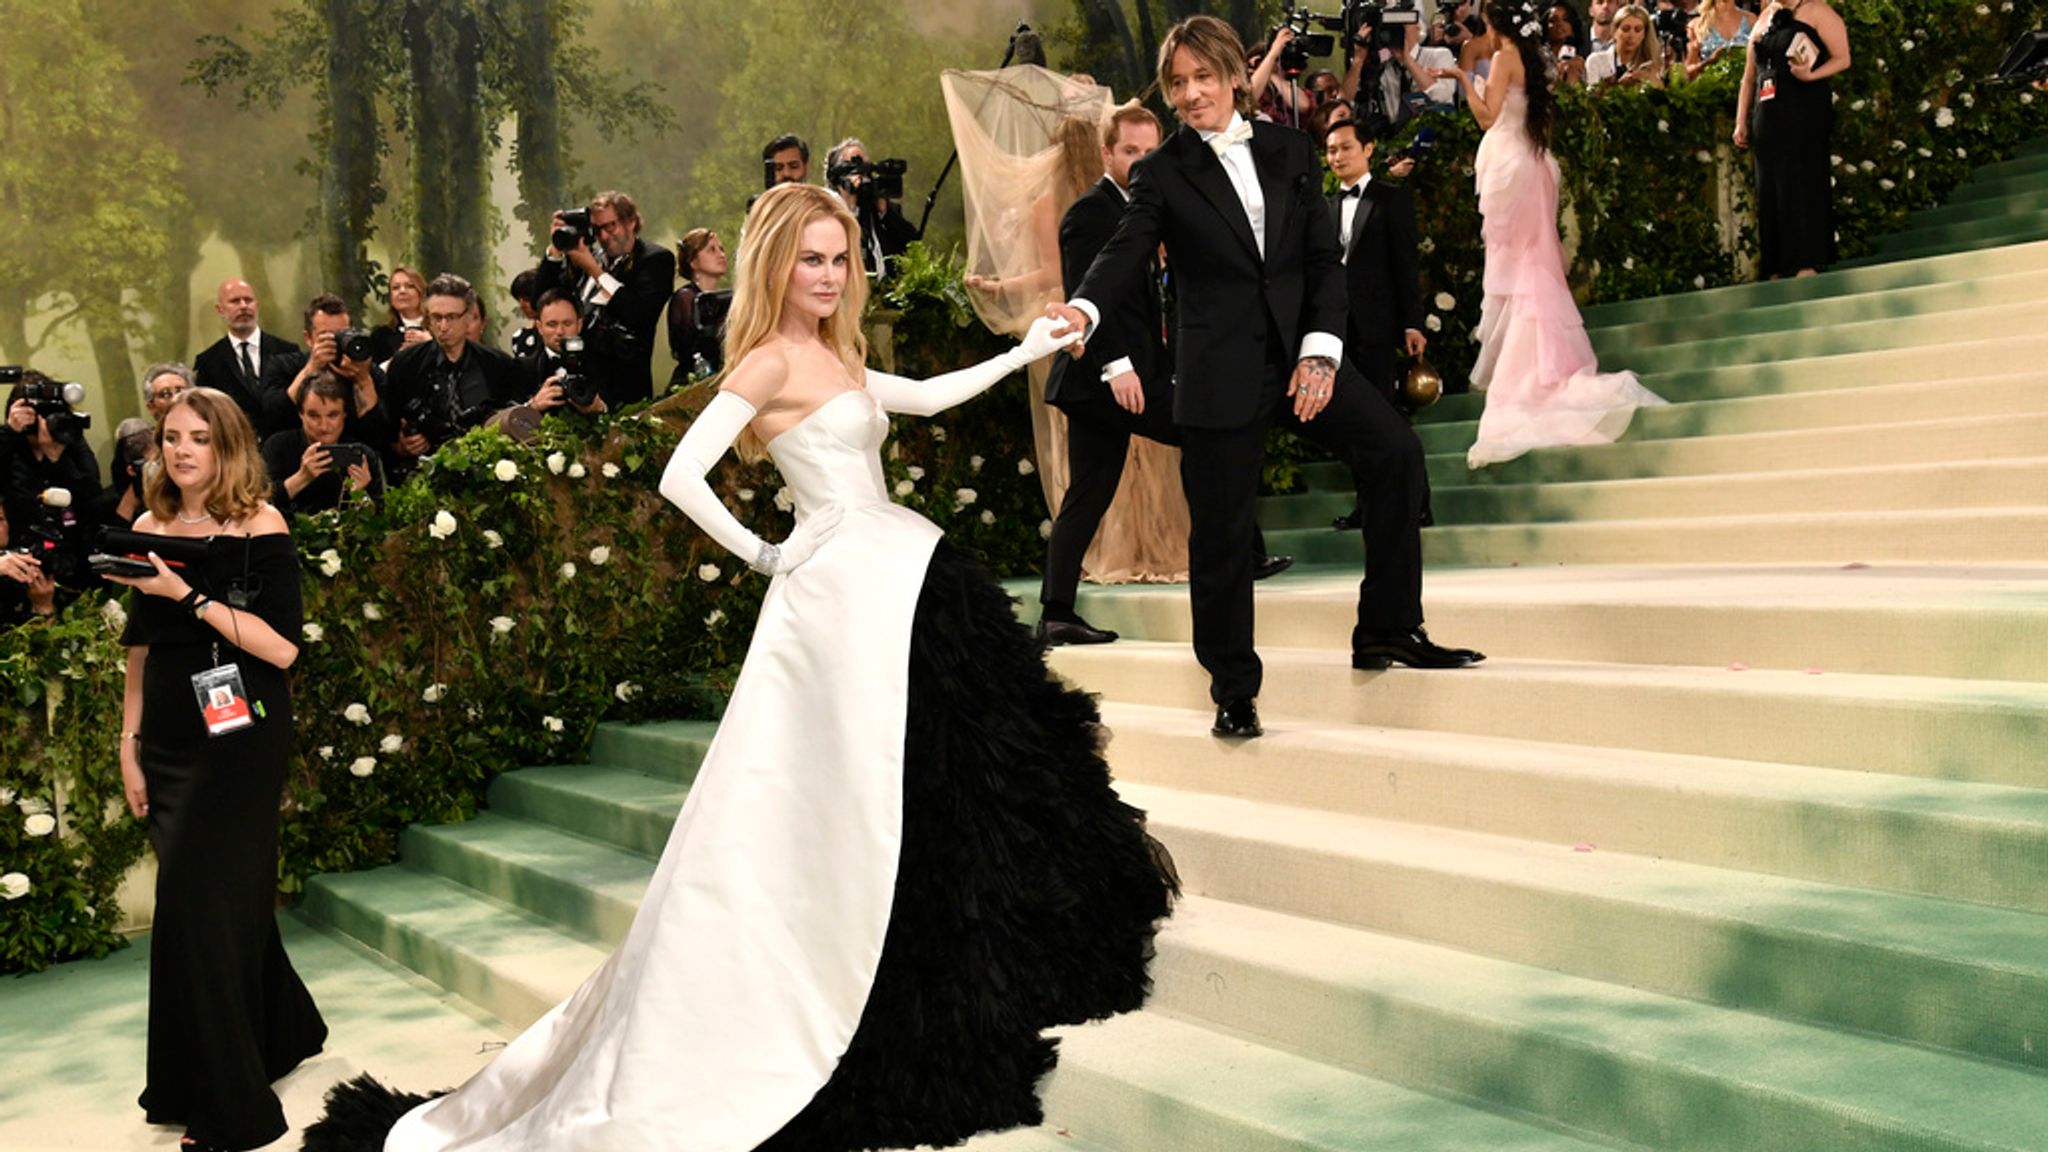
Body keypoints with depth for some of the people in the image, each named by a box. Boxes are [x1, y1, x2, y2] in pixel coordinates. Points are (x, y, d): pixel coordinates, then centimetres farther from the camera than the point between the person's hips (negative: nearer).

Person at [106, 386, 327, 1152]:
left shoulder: (259, 527, -9)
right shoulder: (149, 528, 7)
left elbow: (283, 648, -17)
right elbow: (141, 648, 14)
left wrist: (189, 594, -22)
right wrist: (130, 746, 11)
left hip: (242, 740, -6)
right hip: (170, 744, 6)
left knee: (200, 902, -8)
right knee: (228, 898, 13)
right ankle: (281, 1033, 37)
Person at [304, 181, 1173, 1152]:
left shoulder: (834, 358, 15)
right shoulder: (770, 360, -11)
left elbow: (924, 398, 30)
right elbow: (681, 477, -18)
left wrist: (1024, 354, 31)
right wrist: (762, 556, -8)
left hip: (905, 579, 9)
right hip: (847, 590, -9)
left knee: (936, 783, 14)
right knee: (853, 792, -6)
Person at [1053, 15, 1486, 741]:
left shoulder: (1289, 151, 8)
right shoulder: (1162, 174, -1)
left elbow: (1326, 258, 6)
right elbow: (1126, 253, -14)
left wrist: (1321, 350, -7)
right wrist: (1083, 308, -36)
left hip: (1299, 350, 3)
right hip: (1219, 371, -3)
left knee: (1394, 450, -9)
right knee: (1222, 531, -1)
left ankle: (1388, 631, 4)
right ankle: (1233, 691, 13)